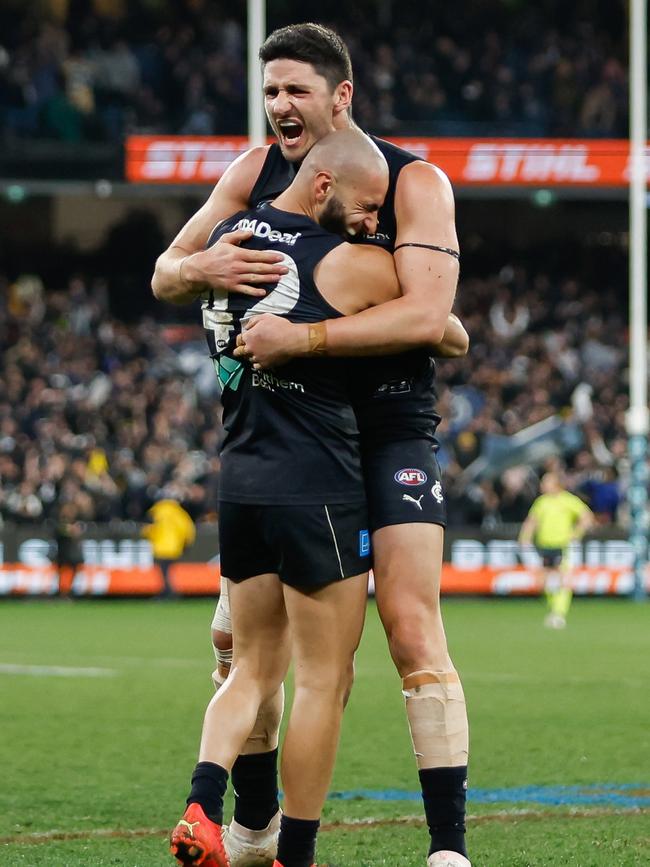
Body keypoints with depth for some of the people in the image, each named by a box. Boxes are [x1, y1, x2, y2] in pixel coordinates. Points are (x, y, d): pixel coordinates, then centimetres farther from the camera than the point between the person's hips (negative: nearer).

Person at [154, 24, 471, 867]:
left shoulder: (414, 182, -10)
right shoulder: (256, 172, 4)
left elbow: (426, 315, -22)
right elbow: (163, 276, 7)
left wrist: (303, 338, -30)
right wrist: (205, 268, -18)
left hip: (390, 428, -5)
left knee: (412, 626, -16)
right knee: (240, 634, 7)